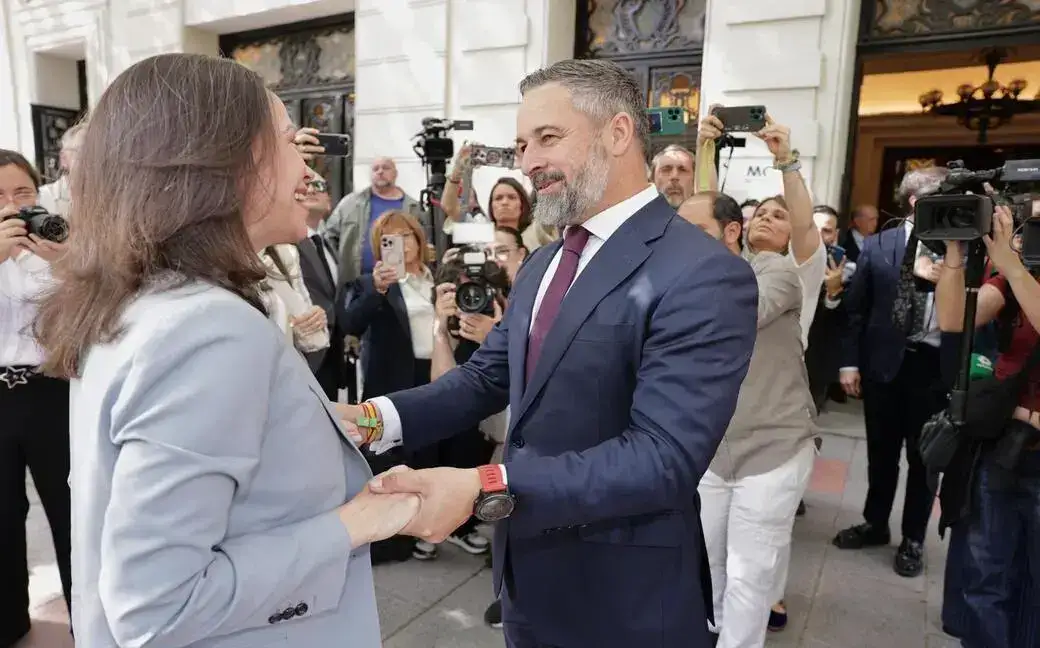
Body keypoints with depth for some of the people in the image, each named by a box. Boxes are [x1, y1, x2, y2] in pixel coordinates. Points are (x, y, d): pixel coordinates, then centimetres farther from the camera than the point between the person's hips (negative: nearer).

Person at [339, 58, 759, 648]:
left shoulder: (705, 276, -21)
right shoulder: (543, 264, 7)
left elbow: (663, 456, -27)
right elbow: (487, 376, 4)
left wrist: (485, 488, -34)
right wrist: (375, 418, -12)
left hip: (626, 597, -7)